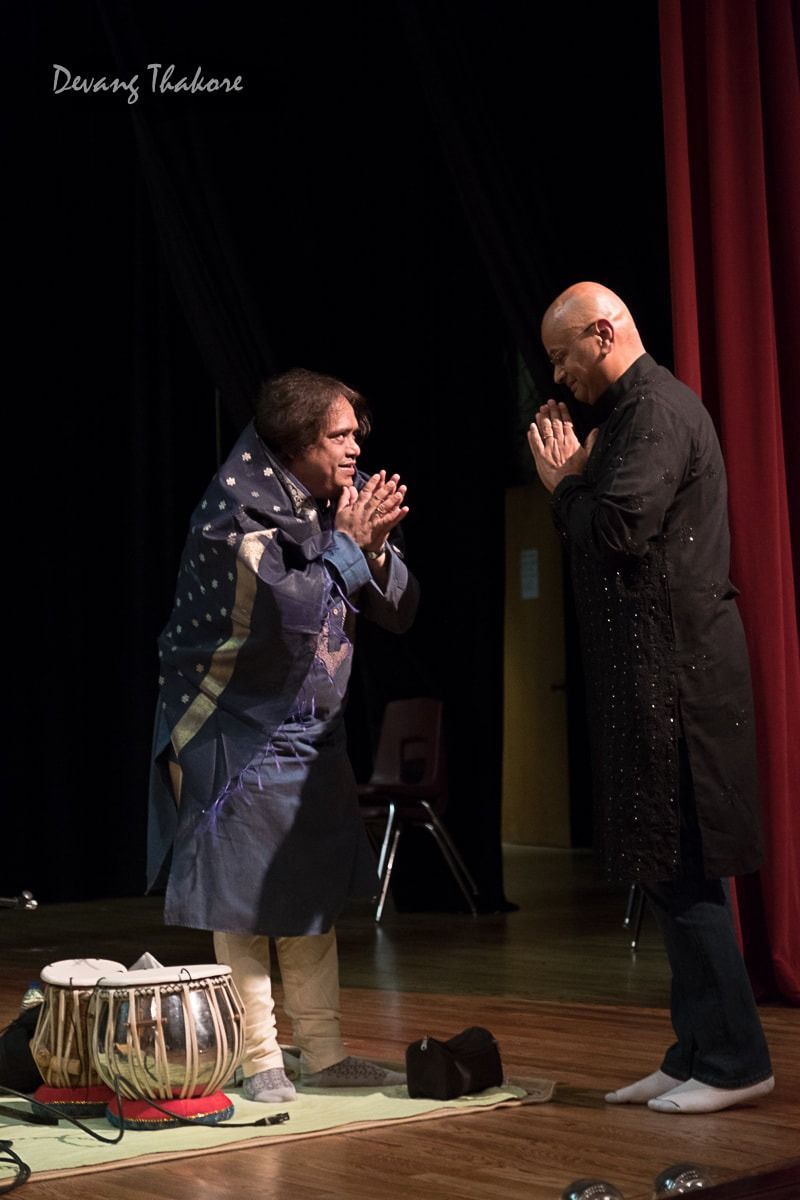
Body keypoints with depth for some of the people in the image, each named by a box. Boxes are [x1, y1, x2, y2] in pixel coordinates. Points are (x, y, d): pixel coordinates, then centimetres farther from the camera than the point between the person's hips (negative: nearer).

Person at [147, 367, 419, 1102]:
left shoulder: (341, 506, 4)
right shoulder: (239, 513, -16)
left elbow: (398, 614, 3)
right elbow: (291, 612, -28)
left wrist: (376, 547, -13)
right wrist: (345, 544, -19)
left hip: (309, 728, 7)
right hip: (240, 732, -7)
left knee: (315, 897, 10)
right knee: (245, 902, -1)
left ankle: (323, 1053, 19)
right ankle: (260, 1060, 9)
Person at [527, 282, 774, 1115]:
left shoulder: (657, 410, -11)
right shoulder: (633, 410, 20)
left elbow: (620, 529, -23)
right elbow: (606, 531, 20)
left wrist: (562, 482, -6)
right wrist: (576, 476, 7)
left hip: (676, 666, -10)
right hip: (653, 670, 10)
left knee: (681, 868, -6)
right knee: (669, 869, 12)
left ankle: (732, 1061, 3)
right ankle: (696, 1054, 20)